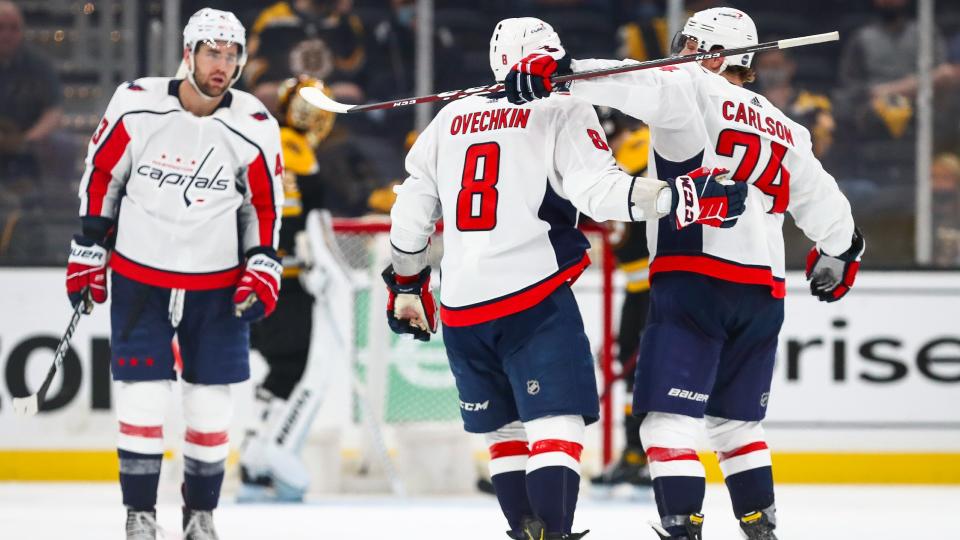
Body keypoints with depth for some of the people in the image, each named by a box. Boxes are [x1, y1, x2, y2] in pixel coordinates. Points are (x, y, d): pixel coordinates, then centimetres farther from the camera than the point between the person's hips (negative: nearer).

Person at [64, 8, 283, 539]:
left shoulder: (253, 127, -8)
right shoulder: (136, 105, -11)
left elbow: (264, 205, 5)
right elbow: (101, 175, 1)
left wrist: (262, 271, -4)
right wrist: (88, 253, 2)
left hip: (217, 285, 1)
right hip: (139, 275, -1)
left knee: (211, 404, 5)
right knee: (142, 396, -3)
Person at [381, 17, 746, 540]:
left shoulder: (450, 119, 17)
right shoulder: (562, 112, 0)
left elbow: (410, 208, 19)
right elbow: (597, 188, -16)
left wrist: (406, 285, 30)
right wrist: (676, 198, -22)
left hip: (461, 304, 6)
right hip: (533, 296, -6)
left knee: (505, 426, 18)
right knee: (555, 422, -10)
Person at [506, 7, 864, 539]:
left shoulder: (694, 89, 1)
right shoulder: (785, 131, 23)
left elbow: (640, 84, -20)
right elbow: (826, 208, 29)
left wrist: (555, 69, -29)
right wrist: (839, 256, 49)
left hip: (695, 280, -7)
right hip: (763, 292, 7)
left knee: (669, 417, -10)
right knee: (736, 420, 21)